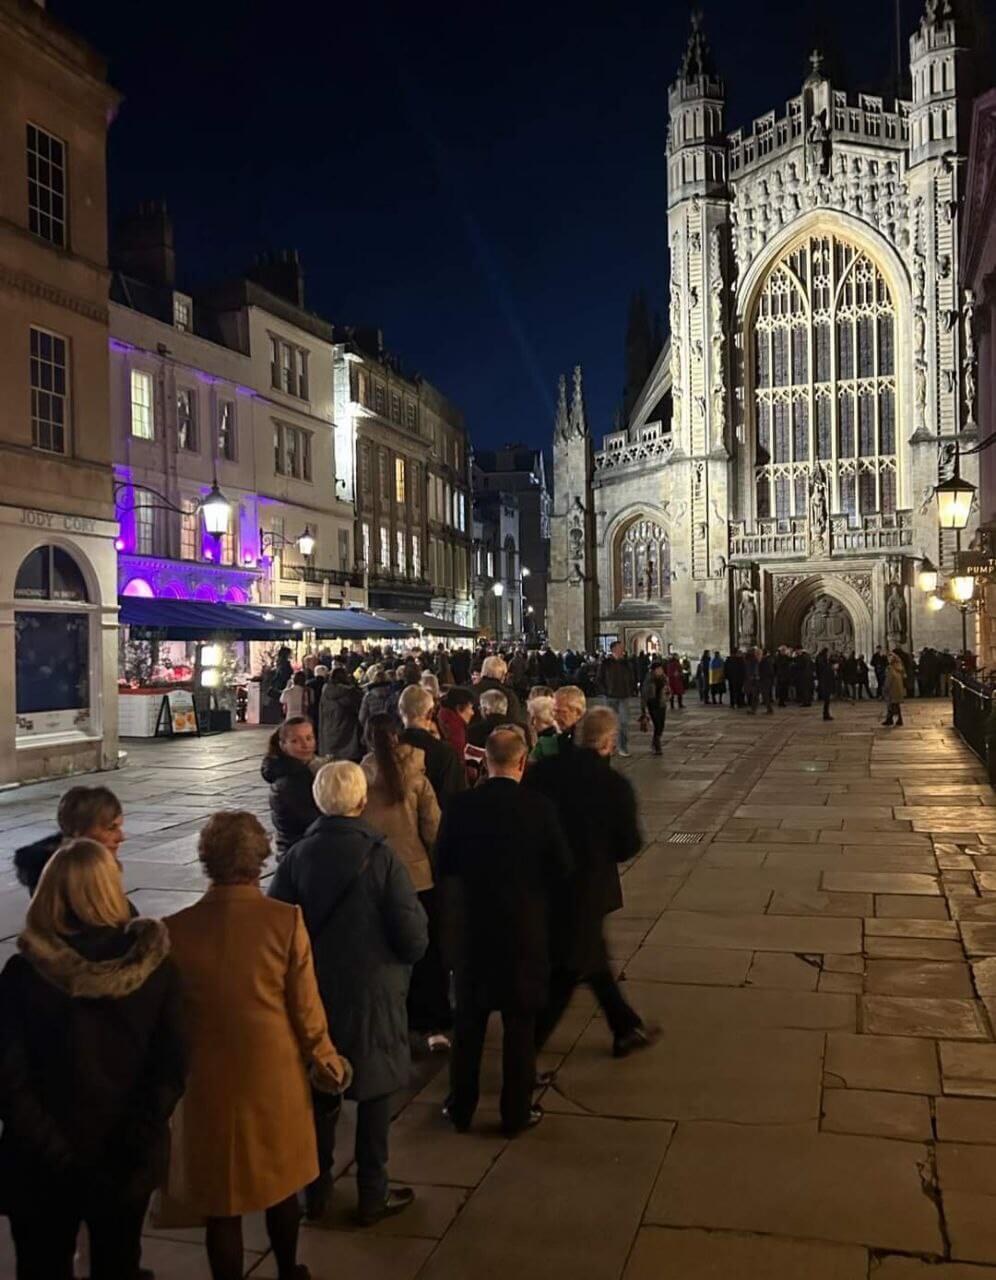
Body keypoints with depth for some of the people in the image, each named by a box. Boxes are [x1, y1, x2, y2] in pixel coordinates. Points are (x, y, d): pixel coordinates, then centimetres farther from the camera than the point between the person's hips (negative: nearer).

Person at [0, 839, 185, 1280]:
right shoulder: (155, 964, -12)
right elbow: (172, 1066, -10)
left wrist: (53, 1152, -8)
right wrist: (138, 1141, -5)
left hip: (43, 1166, -1)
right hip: (128, 1160, 2)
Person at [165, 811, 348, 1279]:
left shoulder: (175, 930, -14)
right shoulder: (285, 921, -17)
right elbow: (306, 1010, -10)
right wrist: (325, 1062, 7)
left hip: (209, 1084, -1)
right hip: (275, 1078, 1)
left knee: (222, 1203, 15)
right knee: (281, 1180, 25)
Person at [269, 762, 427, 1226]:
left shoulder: (298, 856, -10)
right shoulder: (381, 857, -18)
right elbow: (413, 938, -17)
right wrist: (403, 960, 6)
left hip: (315, 991, 3)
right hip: (372, 992, -3)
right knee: (373, 1093, 13)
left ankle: (316, 1190, 30)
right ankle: (373, 1195, 24)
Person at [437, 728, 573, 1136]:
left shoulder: (461, 806, -9)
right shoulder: (539, 808, -13)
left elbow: (443, 864, 0)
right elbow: (561, 868, -6)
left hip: (471, 923, 2)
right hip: (525, 925, -2)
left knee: (469, 1020, 15)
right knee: (520, 1022, 11)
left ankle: (461, 1107, 26)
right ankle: (516, 1112, 20)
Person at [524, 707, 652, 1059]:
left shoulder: (541, 772, -8)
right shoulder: (616, 785, -18)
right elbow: (629, 846, -11)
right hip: (586, 888, -6)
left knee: (592, 955, 23)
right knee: (566, 974, 8)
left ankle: (627, 1029, 38)